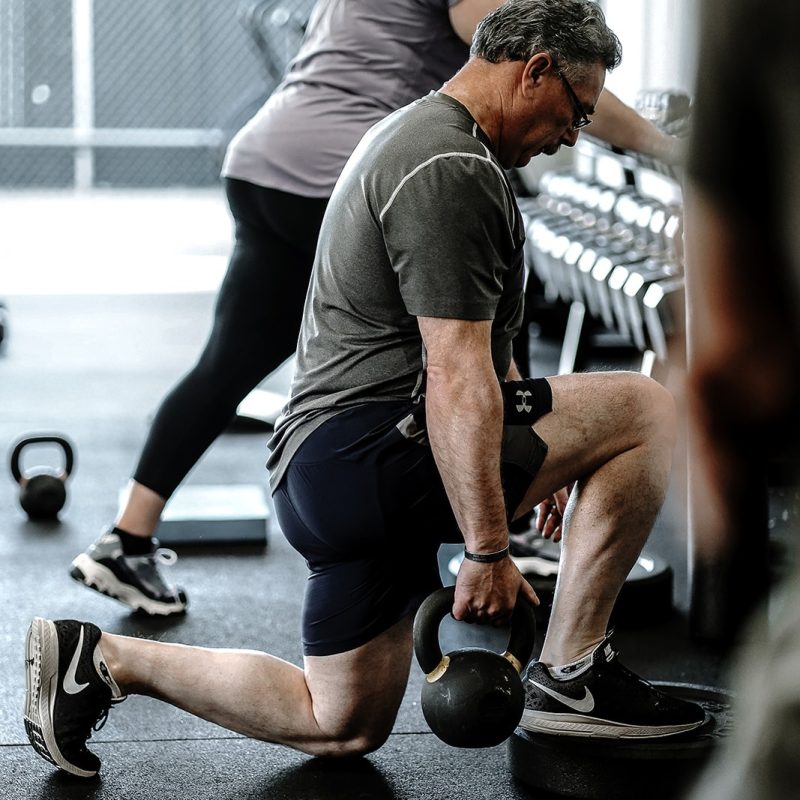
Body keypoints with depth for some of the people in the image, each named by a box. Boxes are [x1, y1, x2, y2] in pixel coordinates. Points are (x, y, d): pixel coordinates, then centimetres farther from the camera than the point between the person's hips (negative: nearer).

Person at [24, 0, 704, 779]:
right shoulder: (453, 171, -15)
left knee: (342, 729, 18)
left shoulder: (414, 134, 21)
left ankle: (100, 658, 15)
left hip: (318, 470, 11)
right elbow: (458, 379, -21)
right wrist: (488, 551, -19)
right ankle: (569, 678, -5)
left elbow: (466, 330, 30)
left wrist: (539, 461, 32)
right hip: (364, 453, -11)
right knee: (643, 409, -11)